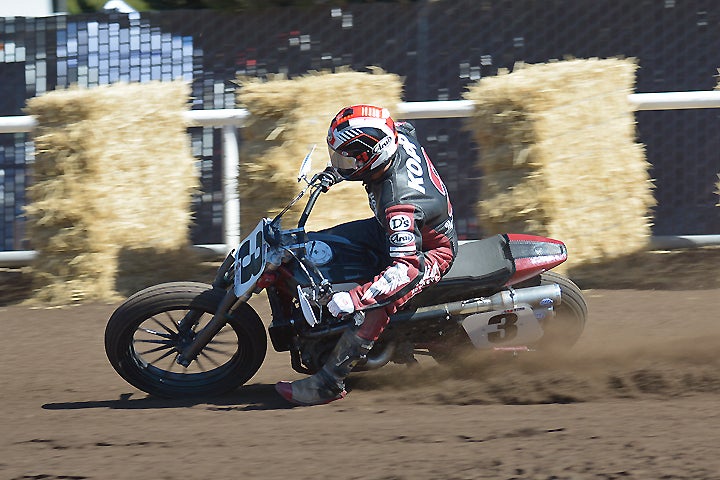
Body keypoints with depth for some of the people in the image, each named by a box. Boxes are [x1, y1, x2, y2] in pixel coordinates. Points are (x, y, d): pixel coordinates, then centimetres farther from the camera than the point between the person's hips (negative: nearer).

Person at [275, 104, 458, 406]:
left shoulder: (399, 204, -42)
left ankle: (328, 384, -22)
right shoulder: (400, 137, -19)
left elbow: (408, 268, -45)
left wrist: (356, 299, -49)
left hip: (432, 252, -10)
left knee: (374, 309, -31)